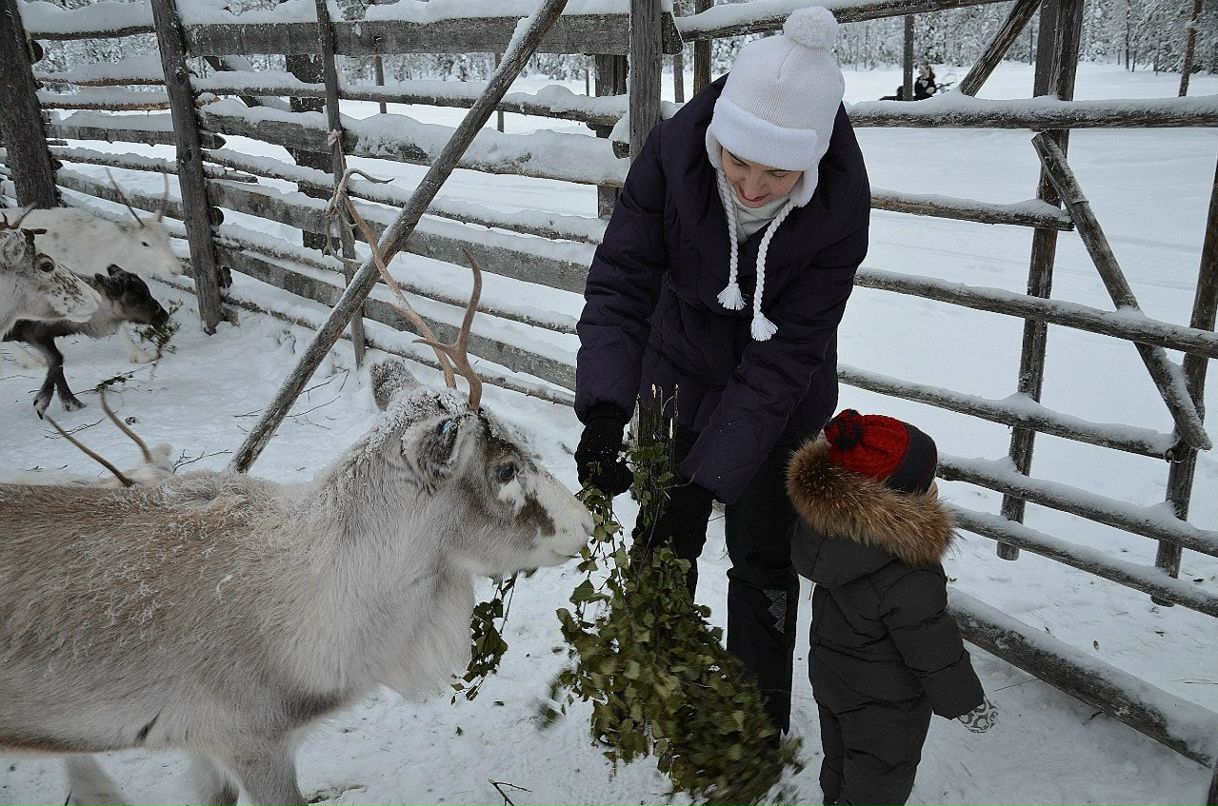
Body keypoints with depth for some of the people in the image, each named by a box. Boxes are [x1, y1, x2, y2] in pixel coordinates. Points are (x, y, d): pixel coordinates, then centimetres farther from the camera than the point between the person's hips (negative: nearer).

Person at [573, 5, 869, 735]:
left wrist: (710, 477, -33)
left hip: (779, 401, -2)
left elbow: (783, 359, -28)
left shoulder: (838, 207, -29)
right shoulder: (675, 149, -27)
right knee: (662, 542, 13)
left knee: (762, 557, 8)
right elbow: (621, 281, -24)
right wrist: (604, 410, -38)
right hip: (680, 369, 2)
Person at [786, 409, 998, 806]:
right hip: (884, 705, -7)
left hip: (830, 680, 7)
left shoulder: (823, 522, -17)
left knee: (840, 761, 29)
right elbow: (933, 650, -25)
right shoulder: (907, 579, -37)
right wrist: (967, 703, -9)